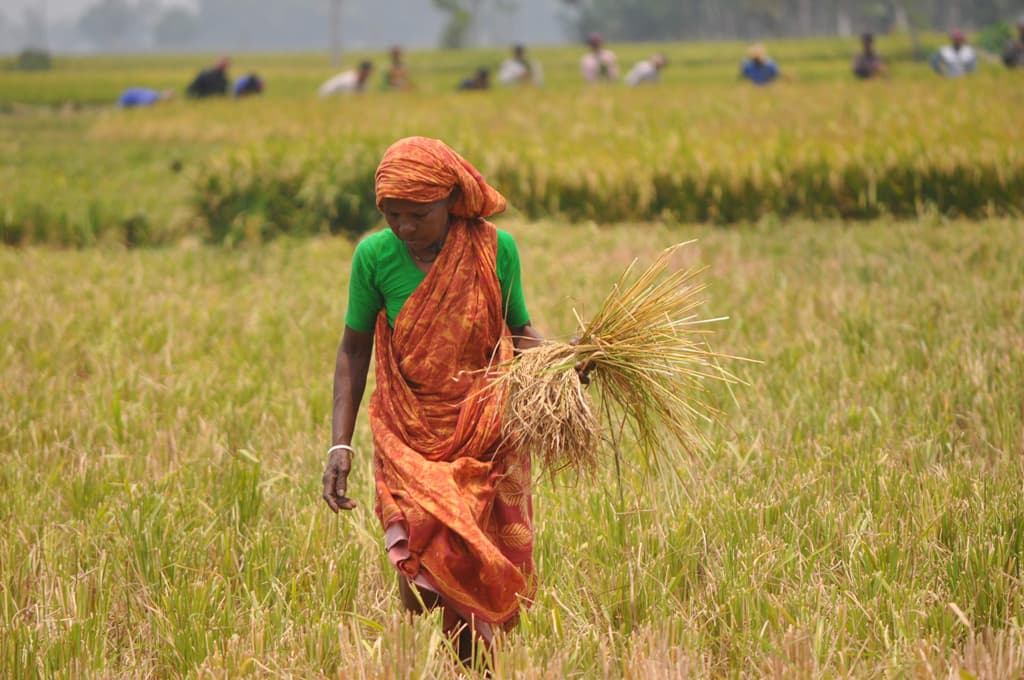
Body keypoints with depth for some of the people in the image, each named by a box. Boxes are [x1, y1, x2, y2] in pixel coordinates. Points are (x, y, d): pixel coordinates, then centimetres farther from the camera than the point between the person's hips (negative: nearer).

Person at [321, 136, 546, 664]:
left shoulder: (494, 248, -8)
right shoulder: (375, 256, -8)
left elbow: (518, 334, 5)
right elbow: (353, 351, 3)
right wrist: (339, 446, -4)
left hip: (487, 442, 1)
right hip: (409, 442, -1)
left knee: (484, 581, 3)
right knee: (422, 587, -14)